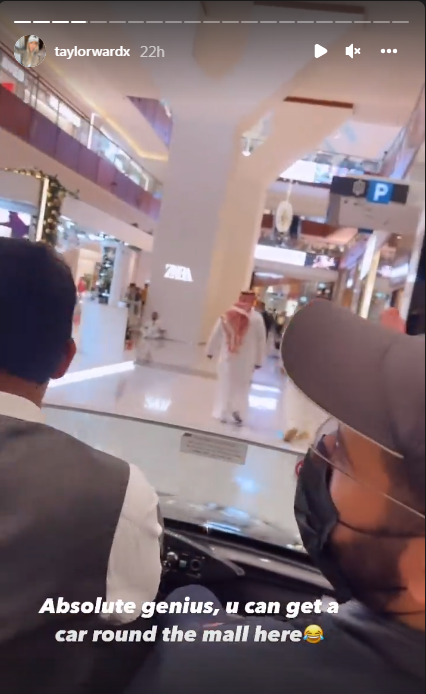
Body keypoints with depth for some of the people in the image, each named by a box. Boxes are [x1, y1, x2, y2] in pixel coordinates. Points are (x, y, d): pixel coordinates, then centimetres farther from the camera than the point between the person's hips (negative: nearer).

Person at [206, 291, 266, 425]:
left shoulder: (227, 315, -2)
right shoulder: (257, 318, -7)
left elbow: (216, 335, 4)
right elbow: (261, 340, -4)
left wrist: (211, 351, 16)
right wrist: (259, 360, 4)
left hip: (227, 358, 2)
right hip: (246, 361, -1)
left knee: (225, 386, 12)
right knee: (242, 387, 13)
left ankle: (223, 414, 18)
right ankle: (238, 412, 4)